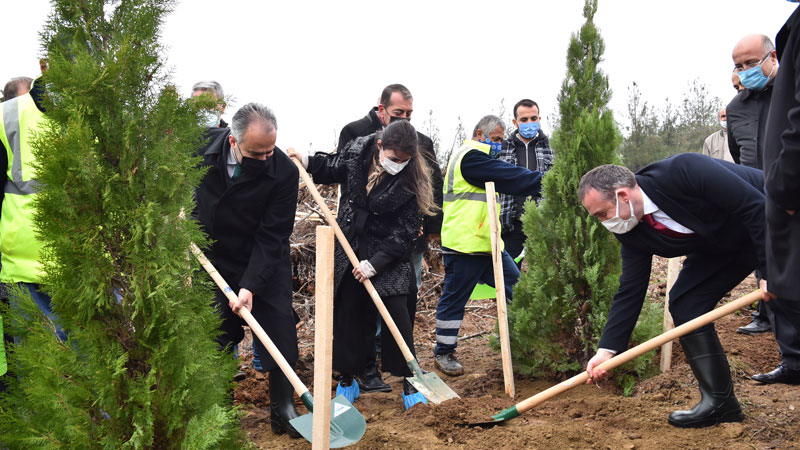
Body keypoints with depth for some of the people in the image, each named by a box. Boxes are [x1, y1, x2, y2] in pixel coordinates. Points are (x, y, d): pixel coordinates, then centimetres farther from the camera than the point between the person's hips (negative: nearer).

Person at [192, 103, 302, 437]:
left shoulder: (284, 172, -25)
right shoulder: (202, 146, -17)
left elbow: (271, 237, -23)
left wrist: (250, 286, -28)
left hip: (265, 264, -2)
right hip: (213, 263, 2)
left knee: (280, 332, -2)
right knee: (216, 336, 6)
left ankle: (283, 409, 14)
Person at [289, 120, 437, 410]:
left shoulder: (413, 178, -16)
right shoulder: (358, 151, -7)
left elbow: (406, 231, -16)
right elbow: (333, 169, 16)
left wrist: (376, 263, -21)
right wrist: (306, 161, -1)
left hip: (388, 254, -3)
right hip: (349, 249, 3)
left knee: (398, 315, -9)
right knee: (347, 315, 8)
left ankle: (409, 383, 7)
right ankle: (347, 381, 23)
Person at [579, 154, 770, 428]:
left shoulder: (683, 171, -36)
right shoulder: (631, 232, -14)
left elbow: (756, 206, -32)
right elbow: (630, 291, -9)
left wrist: (772, 271, -30)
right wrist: (607, 350, -15)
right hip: (722, 245, 6)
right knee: (684, 304, -5)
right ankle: (719, 401, 2)